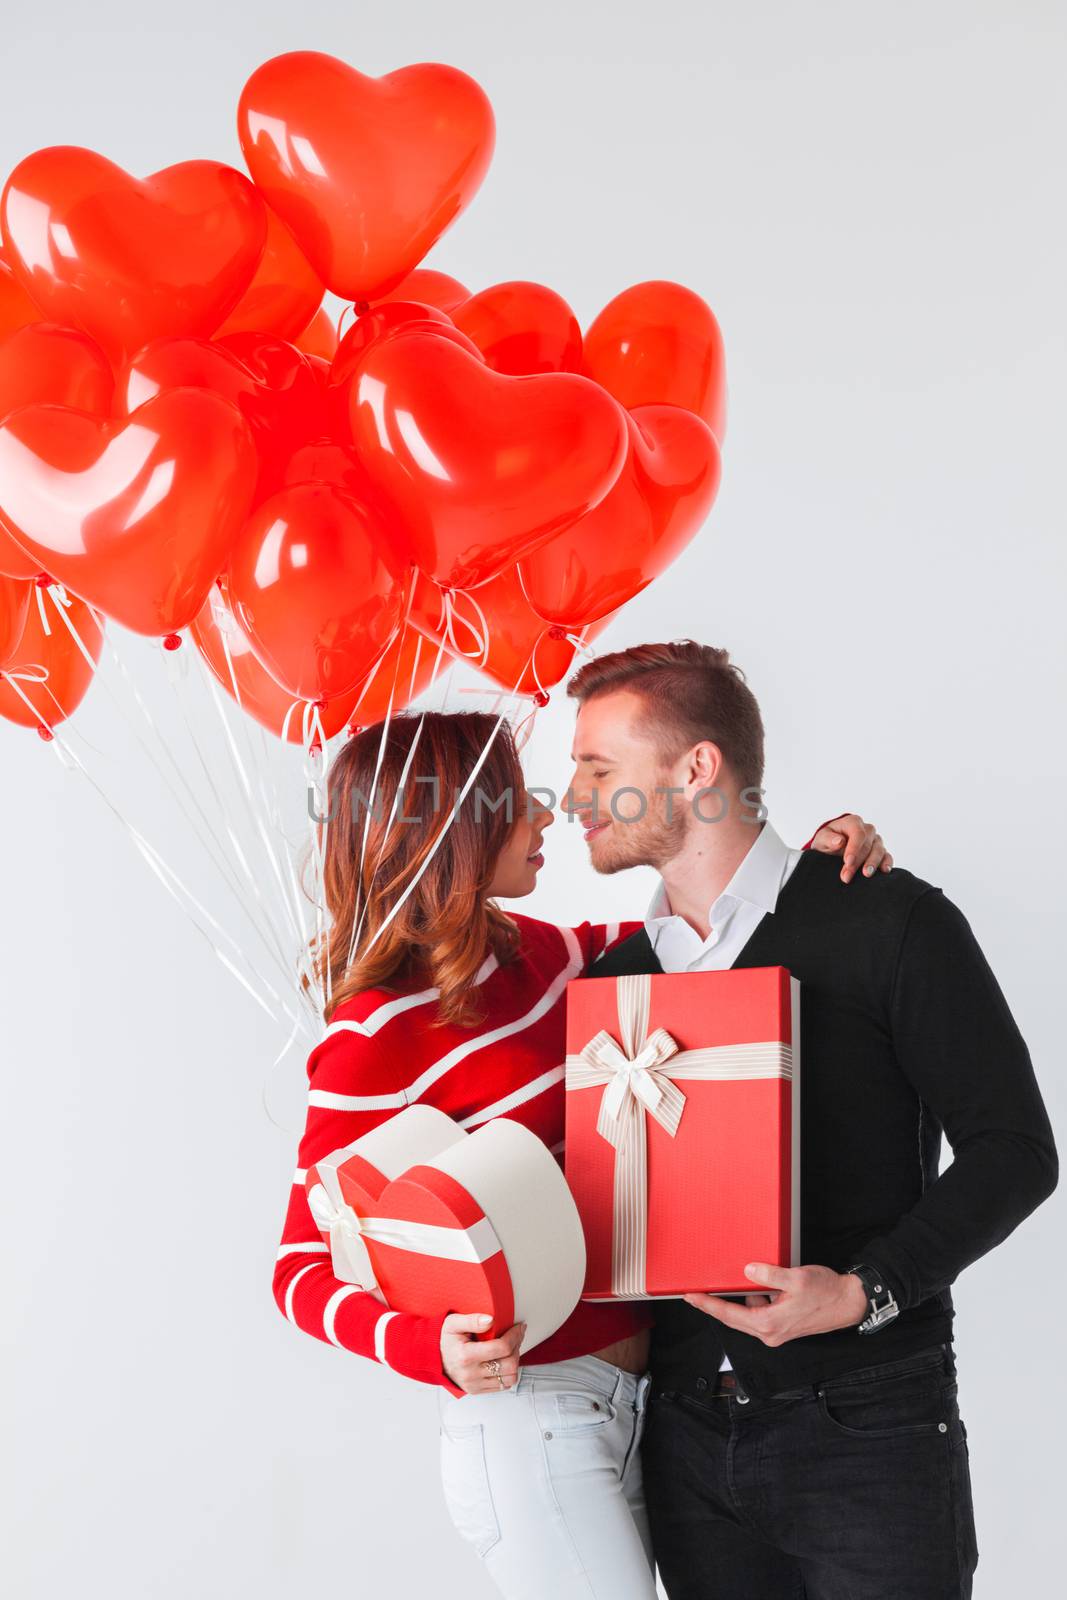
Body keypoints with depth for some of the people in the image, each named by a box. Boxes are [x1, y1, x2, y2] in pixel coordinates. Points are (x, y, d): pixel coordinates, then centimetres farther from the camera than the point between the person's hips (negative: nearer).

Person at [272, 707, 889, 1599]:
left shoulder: (533, 954, 10)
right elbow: (304, 1268, -10)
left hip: (626, 1404, 8)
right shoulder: (376, 1036, -13)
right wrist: (433, 1348, -29)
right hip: (526, 1414, -8)